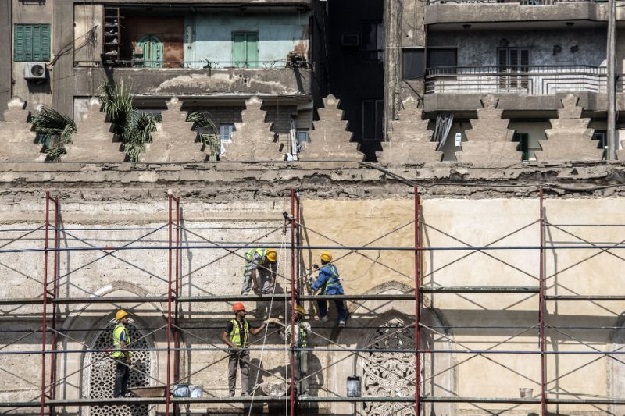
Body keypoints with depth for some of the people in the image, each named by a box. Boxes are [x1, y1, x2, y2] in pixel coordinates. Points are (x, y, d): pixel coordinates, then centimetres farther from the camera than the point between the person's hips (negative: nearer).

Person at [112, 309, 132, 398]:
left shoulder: (116, 328, 15)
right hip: (121, 355, -10)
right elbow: (123, 345, -21)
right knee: (120, 374, -6)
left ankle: (124, 392, 22)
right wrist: (128, 358, -17)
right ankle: (117, 394, -4)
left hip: (119, 355, 10)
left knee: (126, 374, 16)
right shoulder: (122, 330, -16)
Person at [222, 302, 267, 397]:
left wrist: (261, 328, 5)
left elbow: (254, 332, 22)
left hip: (244, 350, 5)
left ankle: (245, 392, 3)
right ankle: (231, 393, 5)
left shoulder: (246, 323, 10)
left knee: (245, 371, 1)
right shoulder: (231, 323, -8)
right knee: (232, 372, 0)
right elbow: (224, 337, -13)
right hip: (234, 350, -5)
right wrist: (232, 345, -25)